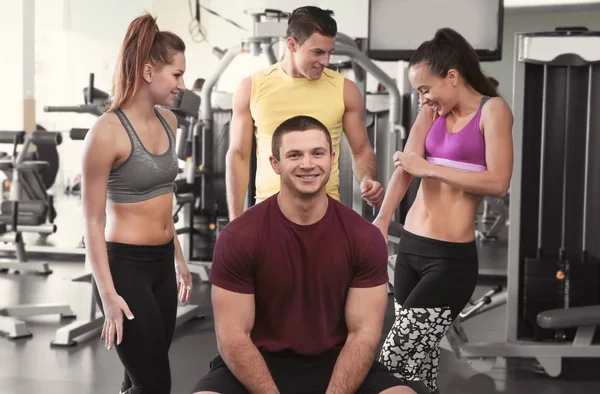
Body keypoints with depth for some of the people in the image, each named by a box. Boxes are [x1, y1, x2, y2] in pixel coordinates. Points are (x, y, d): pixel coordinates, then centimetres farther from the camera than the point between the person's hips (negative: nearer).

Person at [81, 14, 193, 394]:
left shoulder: (168, 121, 7)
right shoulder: (107, 131, -16)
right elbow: (93, 222, -14)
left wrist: (179, 259, 22)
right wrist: (108, 294, -18)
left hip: (161, 263, 7)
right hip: (125, 265, -7)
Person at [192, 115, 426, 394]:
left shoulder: (364, 238, -5)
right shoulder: (238, 237, -11)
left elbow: (363, 333, -6)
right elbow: (233, 336, -11)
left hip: (335, 364, 2)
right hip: (261, 364, -2)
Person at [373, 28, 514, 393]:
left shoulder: (493, 109, -6)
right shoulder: (432, 113, 12)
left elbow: (498, 182, -17)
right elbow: (406, 166, -4)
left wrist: (429, 168, -13)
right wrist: (382, 219, -19)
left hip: (451, 258, -7)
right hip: (410, 247, 7)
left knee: (396, 356, -11)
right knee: (418, 355, 13)